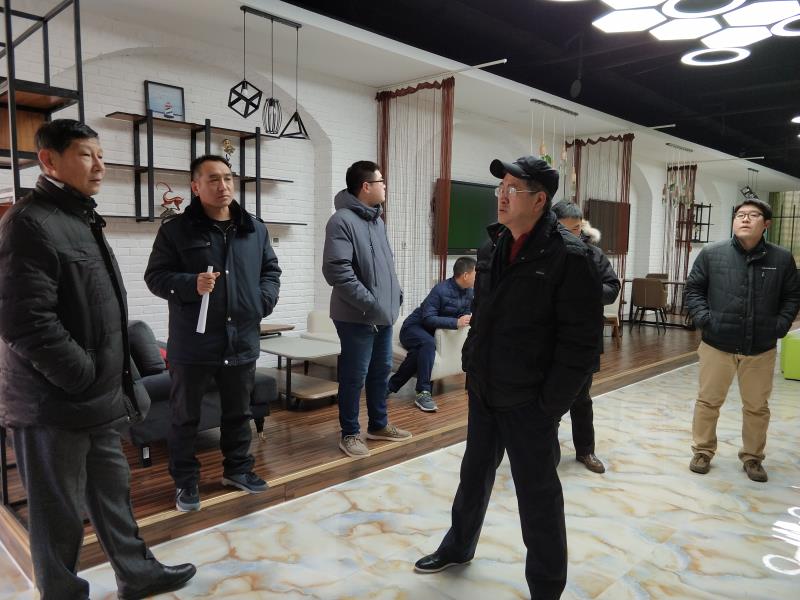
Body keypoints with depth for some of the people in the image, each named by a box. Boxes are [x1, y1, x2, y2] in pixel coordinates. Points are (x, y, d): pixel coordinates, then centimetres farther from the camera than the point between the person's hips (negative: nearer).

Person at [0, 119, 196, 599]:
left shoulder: (83, 220, 14)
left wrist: (111, 380, 15)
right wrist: (87, 378, -18)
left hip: (95, 398, 9)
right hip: (54, 403, -9)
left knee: (112, 490, 21)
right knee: (59, 511, 7)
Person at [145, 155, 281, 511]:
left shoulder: (255, 230, 7)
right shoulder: (175, 230, -5)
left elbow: (271, 270, 16)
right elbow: (155, 276, -5)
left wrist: (264, 301, -1)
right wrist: (191, 284, -23)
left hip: (242, 341, 4)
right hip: (193, 343, -3)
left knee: (239, 413, 18)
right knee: (185, 417, 11)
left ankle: (237, 468, 36)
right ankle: (185, 480, 28)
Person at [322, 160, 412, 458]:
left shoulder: (377, 220, 14)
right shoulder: (342, 220, -15)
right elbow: (336, 270, -23)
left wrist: (396, 294, 10)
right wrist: (370, 303, -21)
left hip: (384, 314, 9)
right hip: (357, 317, -9)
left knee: (381, 371, 18)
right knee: (354, 377, 3)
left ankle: (378, 425, 33)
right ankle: (350, 433, 18)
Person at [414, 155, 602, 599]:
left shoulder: (568, 256, -16)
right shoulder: (491, 248, 6)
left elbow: (580, 338, -17)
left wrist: (551, 402, -17)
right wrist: (471, 366, 11)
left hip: (528, 400, -7)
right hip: (483, 391, 7)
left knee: (538, 494, 8)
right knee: (474, 473, 23)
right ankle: (458, 546, 47)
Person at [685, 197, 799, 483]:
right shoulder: (711, 253, -5)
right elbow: (693, 289, 3)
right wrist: (703, 319, -9)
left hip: (761, 349, 1)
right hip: (717, 345, -1)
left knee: (757, 407, 13)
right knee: (708, 401, 9)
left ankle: (752, 457, 31)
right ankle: (702, 451, 26)